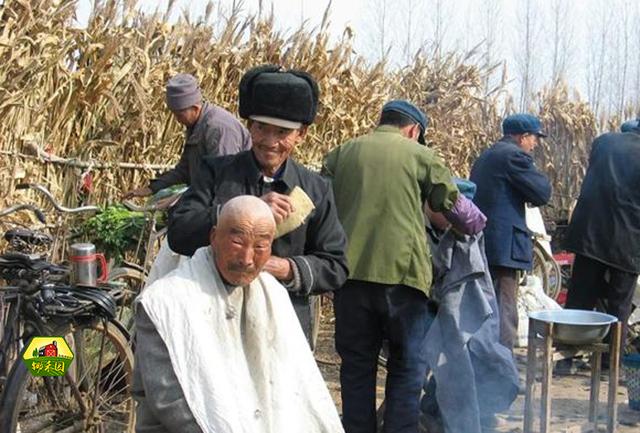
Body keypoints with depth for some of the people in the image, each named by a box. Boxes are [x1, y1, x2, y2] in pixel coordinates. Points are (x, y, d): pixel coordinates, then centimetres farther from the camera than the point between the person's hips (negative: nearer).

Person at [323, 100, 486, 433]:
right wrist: (477, 224, 28)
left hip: (350, 272, 3)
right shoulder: (420, 155, 4)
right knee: (407, 367, 9)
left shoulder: (341, 153, 13)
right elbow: (459, 210, 7)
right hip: (402, 271, -3)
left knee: (356, 366, 13)